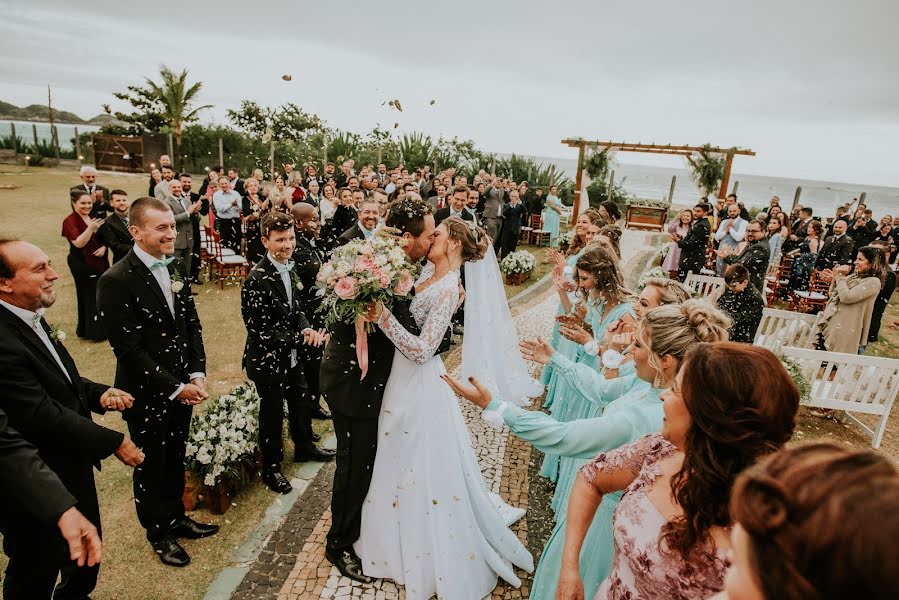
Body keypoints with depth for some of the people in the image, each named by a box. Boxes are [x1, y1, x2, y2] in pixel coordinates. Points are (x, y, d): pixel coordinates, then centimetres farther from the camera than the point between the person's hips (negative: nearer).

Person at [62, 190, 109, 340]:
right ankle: (93, 330, 10)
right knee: (90, 296, -1)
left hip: (100, 262, 6)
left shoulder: (94, 218, 9)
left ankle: (103, 326, 21)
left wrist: (103, 247, -5)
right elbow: (78, 243, -21)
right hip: (82, 264, -6)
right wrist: (90, 228, -33)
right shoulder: (70, 221, -11)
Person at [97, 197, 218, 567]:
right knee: (151, 467, 15)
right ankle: (159, 533, 36)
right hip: (147, 396, -6)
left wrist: (197, 375, -3)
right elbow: (129, 349, -20)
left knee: (175, 460, 22)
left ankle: (176, 517, 43)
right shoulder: (116, 281, -19)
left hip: (182, 388, 6)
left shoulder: (174, 269, 2)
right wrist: (174, 388, -17)